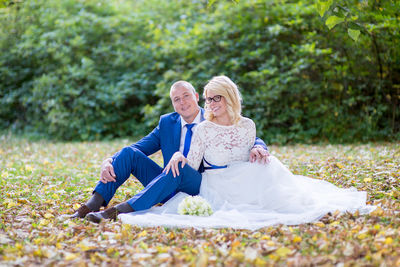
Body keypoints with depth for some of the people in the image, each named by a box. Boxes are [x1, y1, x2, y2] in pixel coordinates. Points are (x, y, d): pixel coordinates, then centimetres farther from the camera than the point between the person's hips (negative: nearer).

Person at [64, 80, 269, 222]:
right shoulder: (167, 123, 11)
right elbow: (140, 146, 3)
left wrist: (258, 148, -28)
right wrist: (109, 162, -14)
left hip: (201, 190, -4)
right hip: (170, 189, 4)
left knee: (179, 168, -36)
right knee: (129, 153, -13)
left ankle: (119, 211, -45)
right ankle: (91, 207, -25)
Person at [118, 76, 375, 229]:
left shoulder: (247, 126, 3)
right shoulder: (204, 129, -5)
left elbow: (251, 161, 12)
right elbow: (191, 167, -9)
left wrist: (259, 154, -6)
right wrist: (179, 156, -25)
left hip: (246, 180, 3)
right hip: (217, 185, -3)